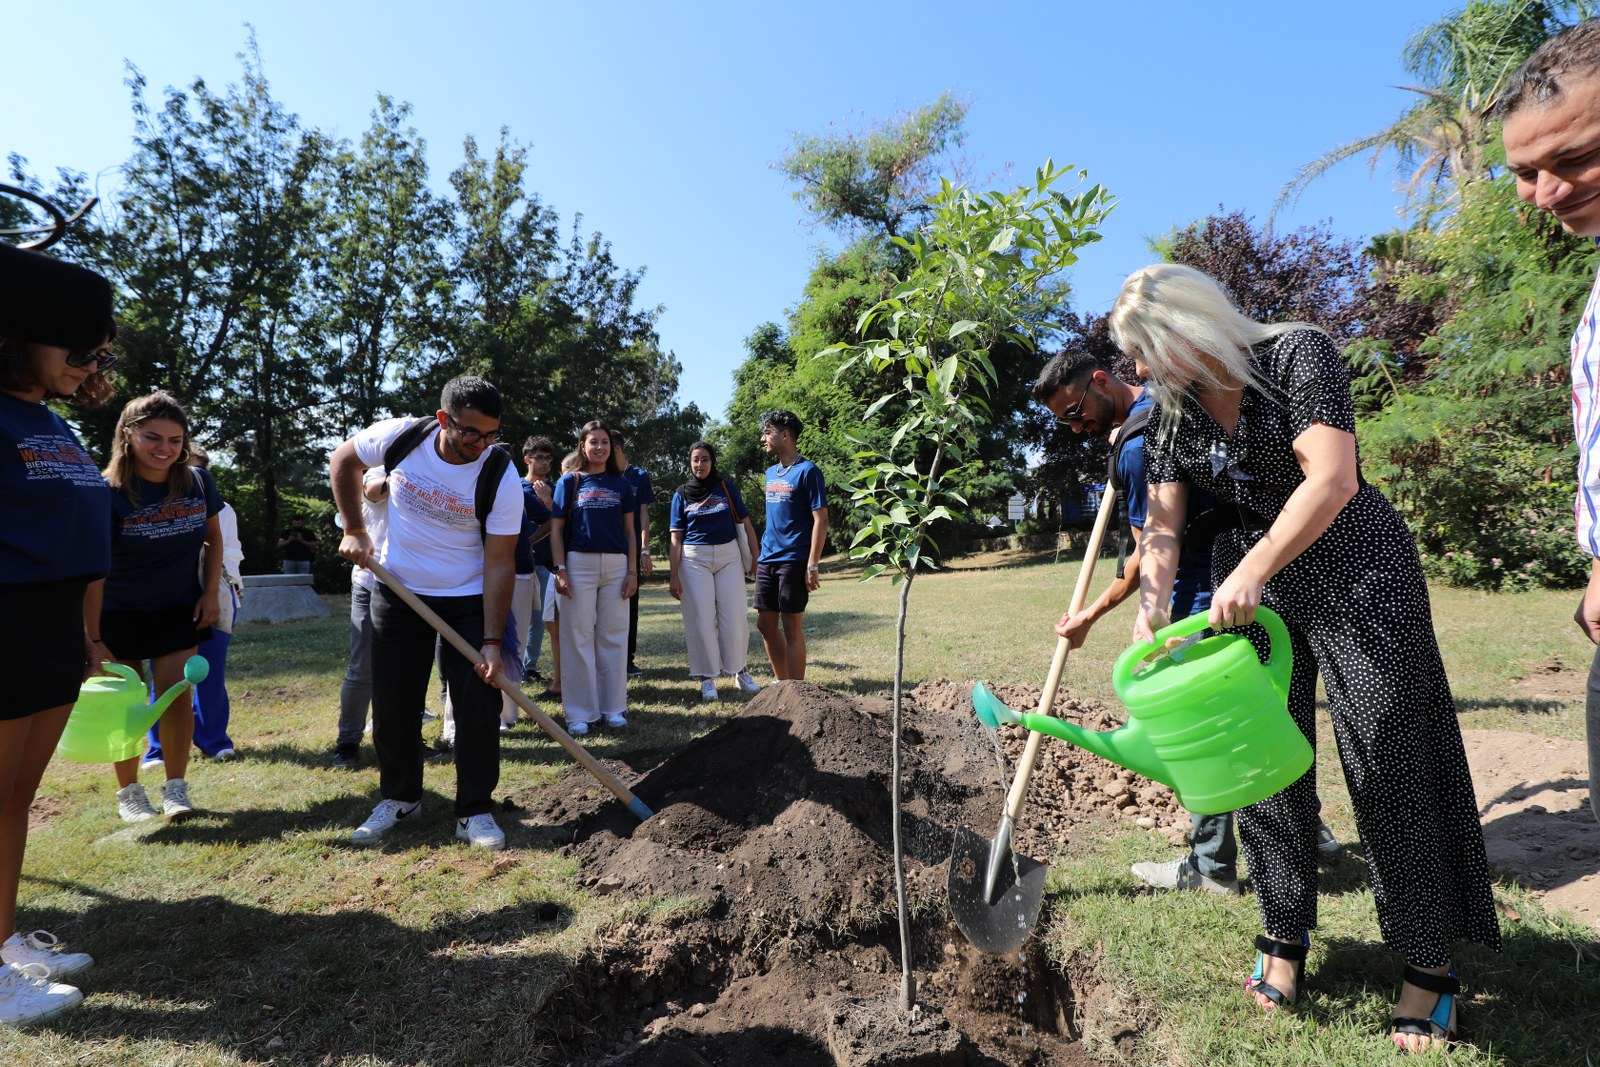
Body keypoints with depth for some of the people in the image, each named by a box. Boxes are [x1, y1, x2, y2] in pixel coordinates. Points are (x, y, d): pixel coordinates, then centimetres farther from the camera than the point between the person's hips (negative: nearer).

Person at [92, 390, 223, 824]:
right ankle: (128, 792, 23)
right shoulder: (108, 492, -19)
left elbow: (213, 539, 7)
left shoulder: (197, 482, -9)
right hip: (121, 614, -2)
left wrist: (212, 593, -1)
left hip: (181, 610, 2)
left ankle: (176, 787, 12)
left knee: (178, 696, -2)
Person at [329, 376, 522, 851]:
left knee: (479, 705, -5)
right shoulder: (400, 437, -15)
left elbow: (498, 563, -20)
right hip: (398, 591, 2)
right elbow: (343, 460, 7)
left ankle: (475, 811, 11)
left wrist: (491, 641, -24)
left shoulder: (501, 478, -21)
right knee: (392, 704, 8)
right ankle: (399, 798, 29)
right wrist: (354, 530, 1)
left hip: (469, 599, -2)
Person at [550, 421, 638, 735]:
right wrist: (560, 569, -8)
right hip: (579, 564, -2)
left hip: (616, 566, 2)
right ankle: (579, 712, 9)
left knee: (613, 637, 6)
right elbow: (556, 529, 2)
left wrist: (633, 571, 3)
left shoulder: (621, 484, 11)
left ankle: (613, 707, 16)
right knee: (578, 637, 1)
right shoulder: (569, 482, 5)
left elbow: (630, 532, 11)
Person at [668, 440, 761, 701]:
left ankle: (741, 670, 17)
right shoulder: (682, 494, 6)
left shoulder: (726, 488, 6)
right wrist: (674, 576, -2)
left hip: (729, 557, 0)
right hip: (694, 559, 0)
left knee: (734, 617, -1)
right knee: (701, 619, 1)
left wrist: (755, 560, 1)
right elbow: (676, 537, 4)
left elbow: (745, 524, 6)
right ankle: (707, 677, 12)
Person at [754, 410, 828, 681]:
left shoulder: (807, 471, -8)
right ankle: (781, 682, 24)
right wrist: (759, 555, 16)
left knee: (792, 628, -2)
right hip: (767, 560, 8)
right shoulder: (771, 473, 15)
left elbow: (821, 520, -12)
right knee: (766, 624, 10)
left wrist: (812, 566, -18)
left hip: (793, 562, -7)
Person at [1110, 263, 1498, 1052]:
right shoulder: (1172, 414, 3)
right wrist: (1149, 616, -16)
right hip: (1246, 581, 5)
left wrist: (1252, 570, -35)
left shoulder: (1297, 355, -14)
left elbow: (1332, 477, -26)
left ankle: (1430, 963, 14)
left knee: (1389, 760, -3)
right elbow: (1162, 527, -3)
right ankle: (1286, 933, 22)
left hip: (1355, 569, -5)